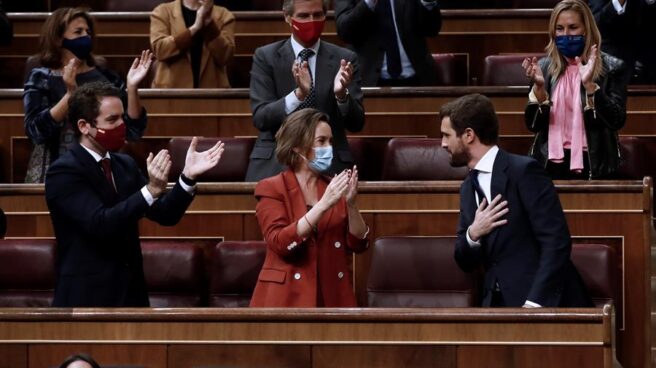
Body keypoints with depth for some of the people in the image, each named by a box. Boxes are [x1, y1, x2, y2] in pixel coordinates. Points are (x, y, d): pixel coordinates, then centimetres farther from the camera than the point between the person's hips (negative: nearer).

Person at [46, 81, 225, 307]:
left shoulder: (125, 165, 11)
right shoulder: (64, 172, -12)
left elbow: (165, 215, 5)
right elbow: (100, 224, -24)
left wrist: (188, 176, -10)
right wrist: (151, 190, -31)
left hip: (131, 292, 7)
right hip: (87, 297, -6)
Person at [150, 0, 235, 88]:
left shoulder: (223, 15, 8)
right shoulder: (163, 12, 5)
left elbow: (225, 56, -5)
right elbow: (159, 50, -11)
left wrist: (208, 22, -15)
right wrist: (195, 27, -17)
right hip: (172, 90, -1)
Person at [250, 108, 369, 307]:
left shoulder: (335, 188, 10)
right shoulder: (271, 188, -2)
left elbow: (359, 244, 4)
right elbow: (280, 243, -16)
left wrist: (351, 204, -11)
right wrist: (323, 205, -21)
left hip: (333, 296, 3)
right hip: (288, 297, -3)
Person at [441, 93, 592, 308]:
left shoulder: (524, 171, -9)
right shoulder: (468, 187, 14)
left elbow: (557, 242, -14)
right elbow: (465, 263, 15)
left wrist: (534, 302, -20)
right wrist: (473, 234, -6)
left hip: (544, 302, -6)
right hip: (498, 304, 6)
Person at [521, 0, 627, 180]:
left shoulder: (611, 68, -3)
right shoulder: (544, 67, 4)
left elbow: (617, 121, -12)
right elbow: (533, 125, 1)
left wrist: (589, 84, -21)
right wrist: (539, 86, -15)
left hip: (593, 166, -2)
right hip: (551, 164, 2)